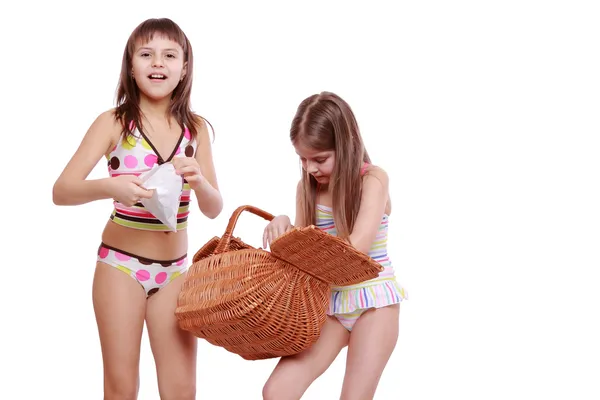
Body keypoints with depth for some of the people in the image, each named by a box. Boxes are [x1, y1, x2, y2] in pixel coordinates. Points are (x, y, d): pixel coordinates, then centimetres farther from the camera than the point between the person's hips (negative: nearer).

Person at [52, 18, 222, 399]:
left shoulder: (196, 128, 1)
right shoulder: (114, 122, -8)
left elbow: (214, 209, 1)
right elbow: (61, 191, -13)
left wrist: (199, 181, -21)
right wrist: (109, 187, -33)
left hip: (175, 268, 3)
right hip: (120, 263, -3)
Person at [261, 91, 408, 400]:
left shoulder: (373, 179, -12)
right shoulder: (307, 187, 4)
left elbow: (356, 247, -22)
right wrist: (283, 226, -14)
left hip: (373, 304, -4)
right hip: (327, 303, 5)